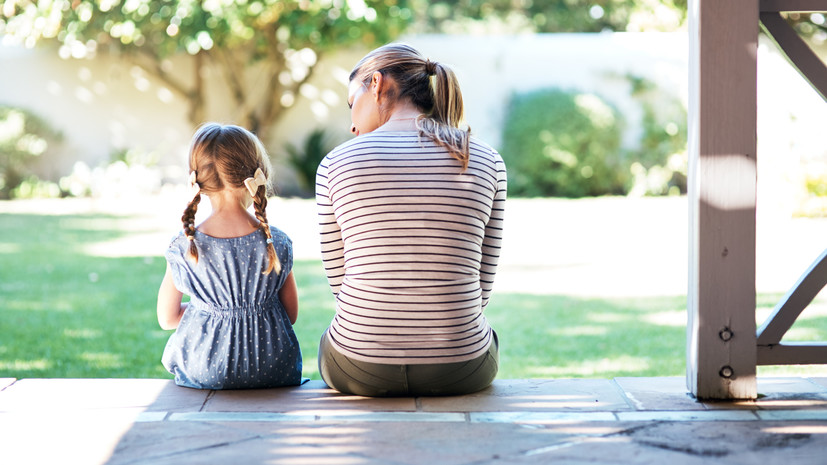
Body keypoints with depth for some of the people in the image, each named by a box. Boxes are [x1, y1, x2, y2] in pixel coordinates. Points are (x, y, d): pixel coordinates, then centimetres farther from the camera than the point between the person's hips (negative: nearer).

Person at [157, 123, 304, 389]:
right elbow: (291, 315, 1)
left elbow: (167, 319, 1)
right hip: (273, 373, 0)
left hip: (203, 375, 0)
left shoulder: (184, 247, -11)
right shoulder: (277, 243, -10)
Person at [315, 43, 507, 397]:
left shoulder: (335, 164, -5)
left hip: (360, 370, -1)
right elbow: (481, 287, 3)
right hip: (459, 371, 1)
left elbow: (340, 279, 3)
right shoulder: (487, 162, -2)